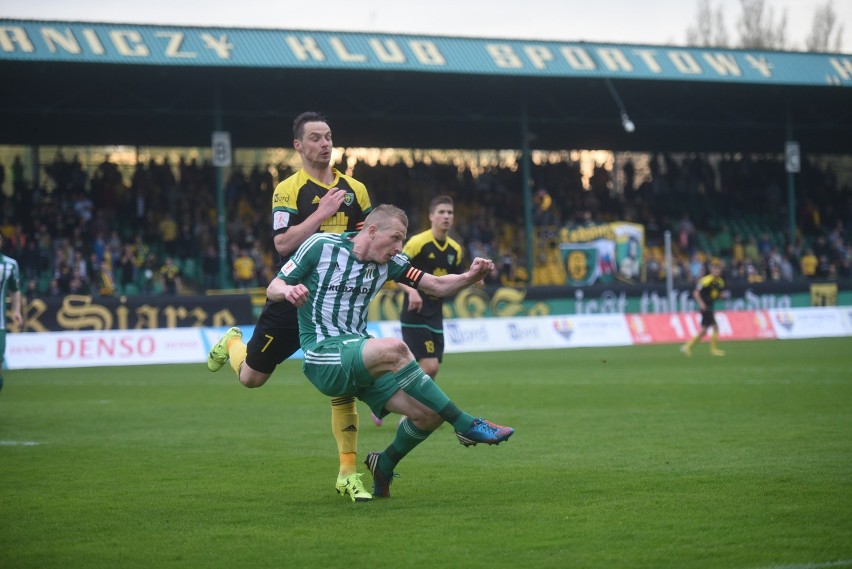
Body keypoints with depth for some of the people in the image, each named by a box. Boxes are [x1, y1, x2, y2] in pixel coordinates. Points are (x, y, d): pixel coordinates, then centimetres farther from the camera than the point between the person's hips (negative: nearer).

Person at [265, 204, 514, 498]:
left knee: (429, 414, -11)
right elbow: (272, 288, -3)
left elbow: (437, 286, 7)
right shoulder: (321, 246, -6)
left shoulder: (388, 262, 8)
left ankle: (384, 465, 21)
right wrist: (288, 291, -27)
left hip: (359, 356, 7)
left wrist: (471, 276, -13)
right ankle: (467, 426, -28)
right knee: (394, 349, -35)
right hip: (322, 354, -7)